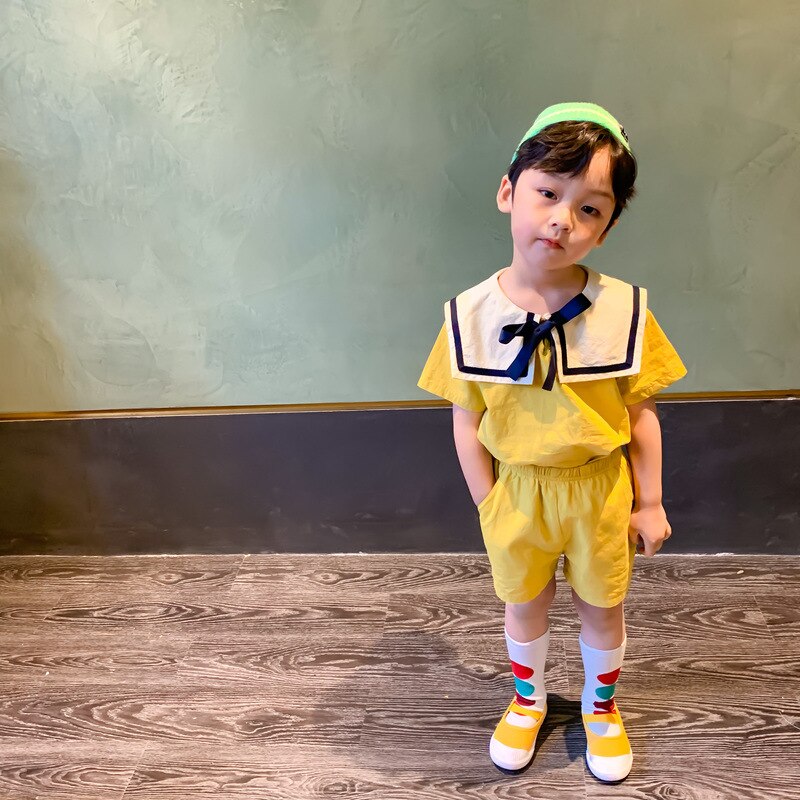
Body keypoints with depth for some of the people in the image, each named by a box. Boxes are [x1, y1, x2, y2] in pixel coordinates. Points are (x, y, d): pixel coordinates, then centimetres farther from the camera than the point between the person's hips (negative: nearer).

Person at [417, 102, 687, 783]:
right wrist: (490, 508, -4)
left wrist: (648, 503, -1)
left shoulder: (624, 311, -16)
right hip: (517, 492, 1)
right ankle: (527, 698, 53)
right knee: (525, 607, 23)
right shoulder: (471, 317, -15)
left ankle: (601, 702, 52)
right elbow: (467, 425, -7)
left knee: (602, 609, 22)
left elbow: (642, 416, -7)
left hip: (601, 491, 0)